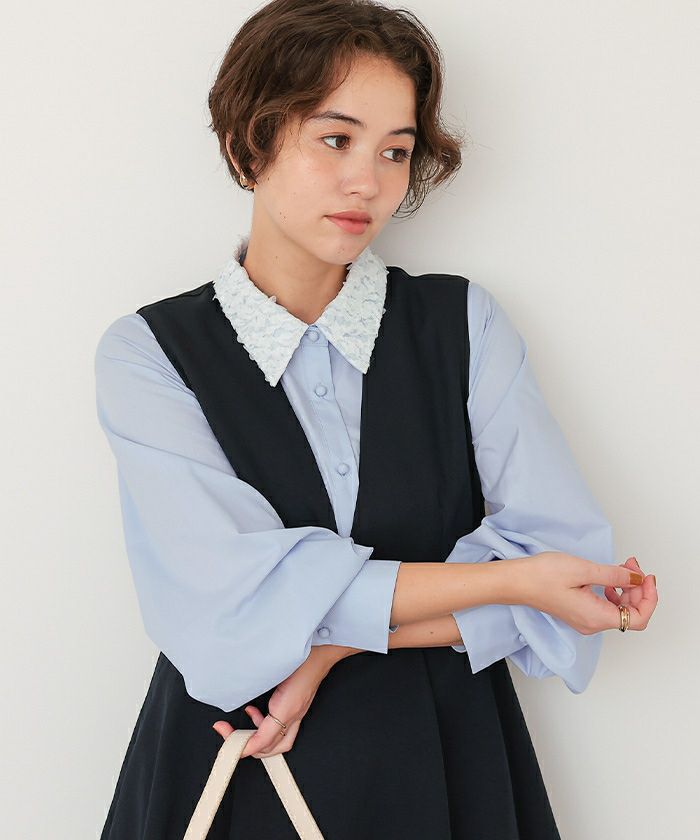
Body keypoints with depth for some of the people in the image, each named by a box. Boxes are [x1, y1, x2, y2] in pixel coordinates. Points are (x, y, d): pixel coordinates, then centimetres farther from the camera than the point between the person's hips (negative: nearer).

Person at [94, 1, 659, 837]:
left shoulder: (465, 324, -4)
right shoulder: (148, 354, -8)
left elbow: (567, 554, -10)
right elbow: (231, 597, -19)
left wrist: (335, 641, -17)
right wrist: (510, 580, -18)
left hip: (444, 763, 2)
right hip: (234, 770, -1)